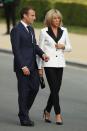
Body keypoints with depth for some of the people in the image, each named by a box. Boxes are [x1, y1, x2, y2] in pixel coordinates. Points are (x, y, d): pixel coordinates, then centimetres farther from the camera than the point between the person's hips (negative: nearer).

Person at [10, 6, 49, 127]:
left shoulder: (30, 29, 15)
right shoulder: (16, 30, -12)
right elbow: (16, 50, -16)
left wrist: (42, 54, -3)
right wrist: (23, 66, -21)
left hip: (32, 65, 8)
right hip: (22, 66, -8)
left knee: (34, 88, 8)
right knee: (24, 91, -1)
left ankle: (24, 111, 25)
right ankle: (24, 119, 7)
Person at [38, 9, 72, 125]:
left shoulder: (64, 31, 7)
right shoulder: (44, 31, -3)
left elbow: (69, 47, 13)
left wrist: (63, 46, -10)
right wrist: (40, 67, -2)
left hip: (60, 63, 4)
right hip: (49, 63, -4)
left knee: (56, 89, 7)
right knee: (54, 89, -9)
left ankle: (47, 111, 26)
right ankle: (58, 115, -6)